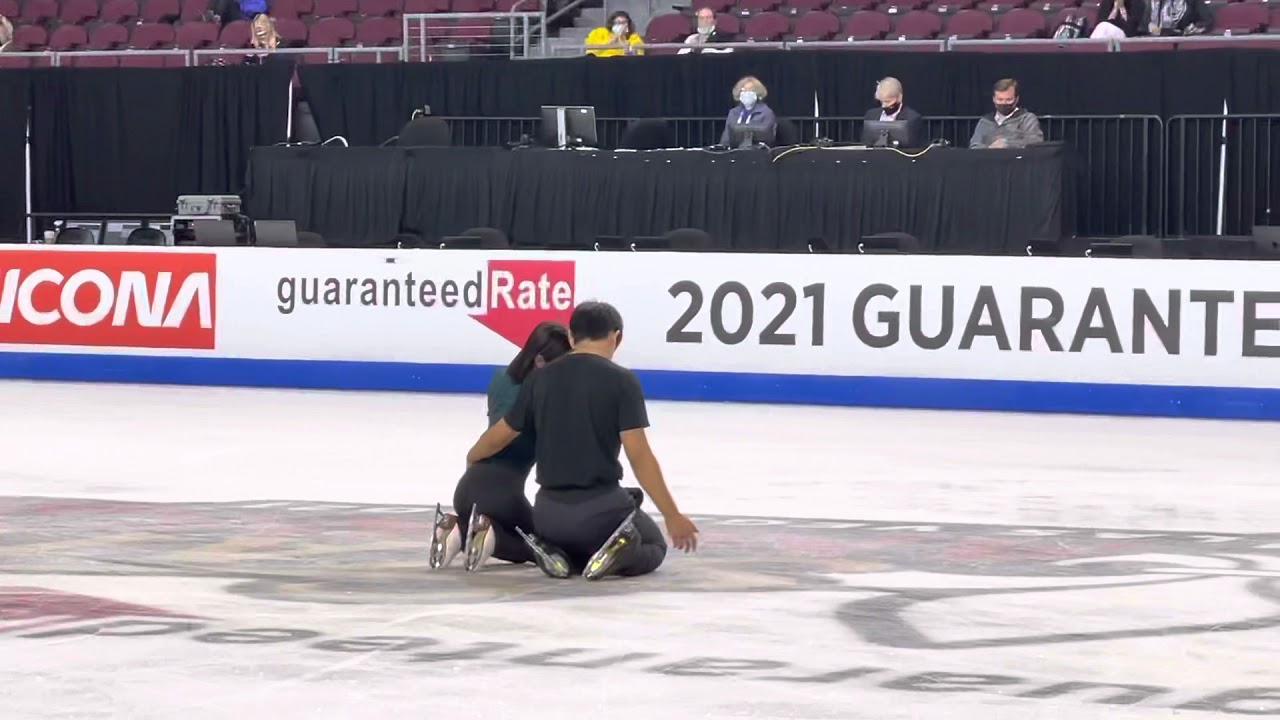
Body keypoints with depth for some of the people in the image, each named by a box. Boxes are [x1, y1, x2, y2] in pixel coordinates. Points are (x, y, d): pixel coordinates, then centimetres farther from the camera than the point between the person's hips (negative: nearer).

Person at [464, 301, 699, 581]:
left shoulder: (542, 377, 4)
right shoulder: (621, 381, -9)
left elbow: (499, 437, 14)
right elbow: (639, 457, -14)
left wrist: (470, 459, 36)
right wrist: (672, 516, -10)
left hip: (550, 510, 4)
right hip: (601, 506, -4)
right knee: (653, 547, 25)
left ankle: (552, 550, 0)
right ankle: (617, 554, -10)